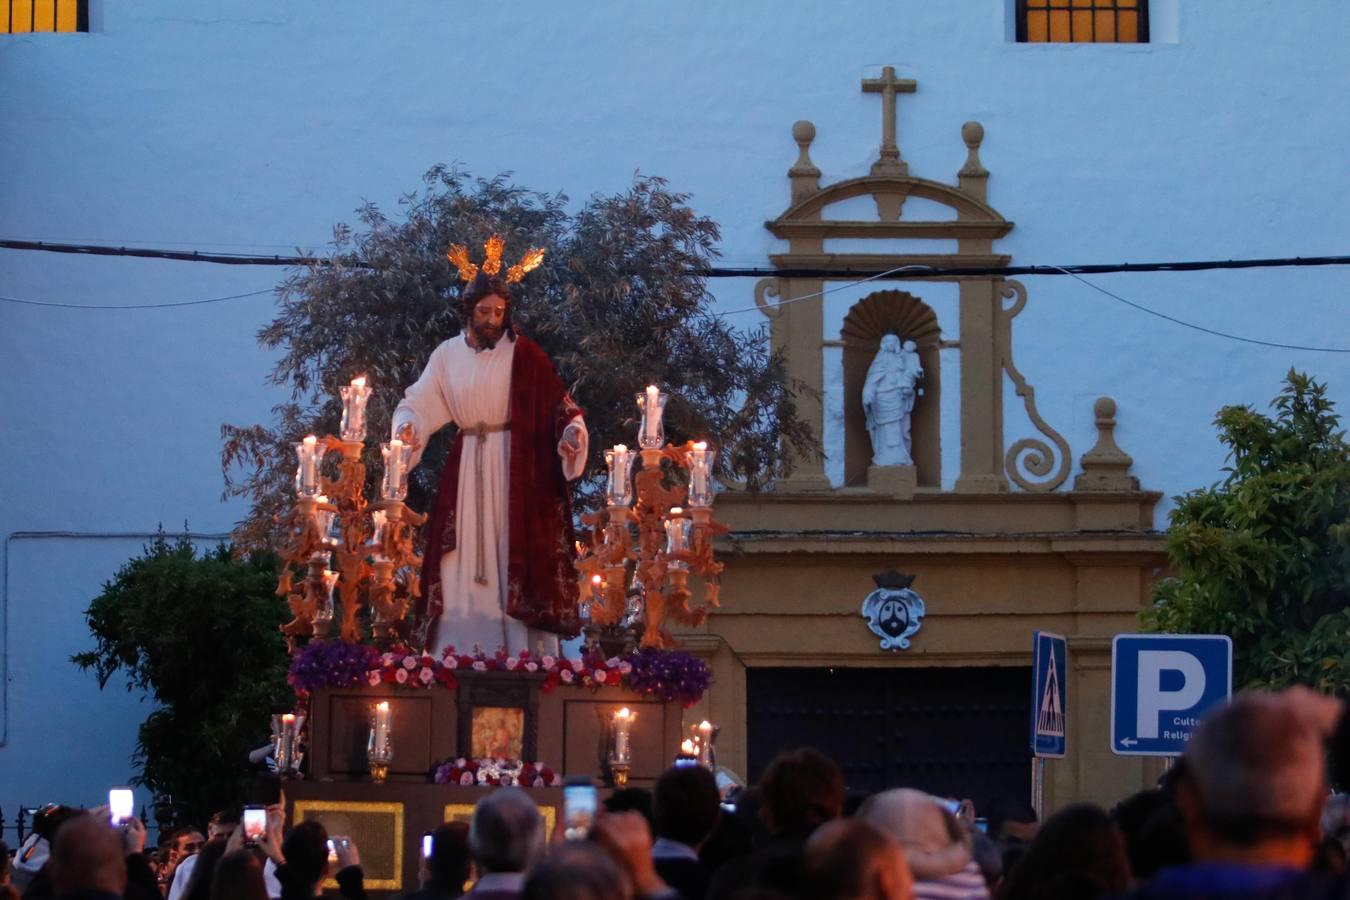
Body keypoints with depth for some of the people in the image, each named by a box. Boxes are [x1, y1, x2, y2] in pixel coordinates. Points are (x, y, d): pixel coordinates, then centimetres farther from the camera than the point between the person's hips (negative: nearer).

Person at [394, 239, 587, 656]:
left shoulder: (523, 354, -3)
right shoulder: (447, 355, 7)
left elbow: (557, 404, -5)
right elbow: (418, 405, 5)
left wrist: (572, 432, -24)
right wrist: (407, 427, -16)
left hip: (515, 470, -3)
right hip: (467, 471, 3)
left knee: (514, 555, -5)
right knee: (465, 563, 1)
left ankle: (521, 650, -6)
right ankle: (462, 651, 2)